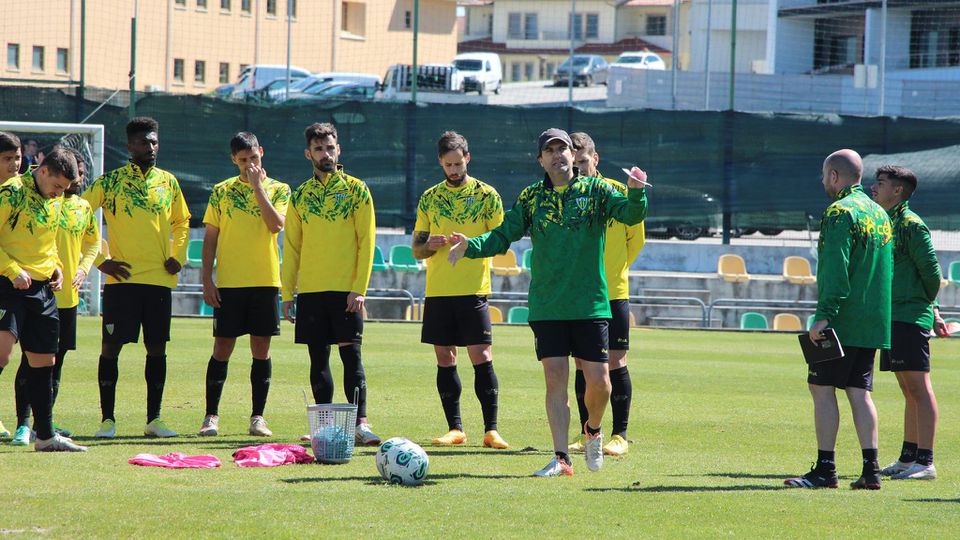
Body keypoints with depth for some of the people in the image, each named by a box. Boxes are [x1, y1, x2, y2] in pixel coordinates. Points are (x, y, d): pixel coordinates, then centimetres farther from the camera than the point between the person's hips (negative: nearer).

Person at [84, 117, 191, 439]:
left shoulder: (168, 182, 10)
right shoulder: (109, 182, -1)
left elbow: (182, 221, 24)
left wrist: (178, 256, 8)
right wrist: (100, 261, -6)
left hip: (160, 279, 3)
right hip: (121, 279, -3)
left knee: (157, 348, 5)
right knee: (111, 346, -4)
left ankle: (154, 419, 12)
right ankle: (108, 419, 2)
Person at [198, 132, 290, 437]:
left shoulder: (278, 190, 5)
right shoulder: (222, 192, 8)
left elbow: (276, 224, -13)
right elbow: (210, 238, 8)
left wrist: (258, 186, -11)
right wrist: (207, 280, 0)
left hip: (265, 282, 0)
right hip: (228, 283, 0)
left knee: (261, 349, 2)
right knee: (222, 348, -1)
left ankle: (257, 417, 8)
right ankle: (211, 417, 3)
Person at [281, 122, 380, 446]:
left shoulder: (356, 189, 1)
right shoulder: (300, 196, 12)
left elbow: (366, 241, -3)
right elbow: (291, 247, 13)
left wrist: (359, 288, -11)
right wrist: (287, 293, 6)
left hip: (346, 289, -4)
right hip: (310, 290, 4)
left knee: (351, 355, -8)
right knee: (318, 358, 5)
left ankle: (360, 422, -9)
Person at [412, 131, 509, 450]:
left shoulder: (486, 195, 3)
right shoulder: (429, 198, 12)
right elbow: (417, 249, 13)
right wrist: (430, 244, -9)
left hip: (473, 291, -3)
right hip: (437, 291, 3)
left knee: (482, 358, -8)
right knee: (445, 360, 4)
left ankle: (491, 429, -6)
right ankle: (455, 429, 10)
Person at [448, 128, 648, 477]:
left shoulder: (595, 190, 1)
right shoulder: (531, 198, 6)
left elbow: (630, 215, -11)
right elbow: (503, 235, 4)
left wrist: (636, 193, -33)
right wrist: (471, 246, -14)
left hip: (590, 304, -1)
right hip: (547, 306, 1)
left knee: (598, 380, -2)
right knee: (555, 380, -4)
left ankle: (593, 431, 28)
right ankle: (561, 459, 0)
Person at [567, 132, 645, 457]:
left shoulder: (617, 193, -3)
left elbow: (635, 238, 7)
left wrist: (615, 269, 7)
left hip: (614, 293, -2)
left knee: (615, 362, -4)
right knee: (582, 365, 6)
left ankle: (620, 435, 1)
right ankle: (587, 434, 13)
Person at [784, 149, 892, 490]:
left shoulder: (840, 212, -11)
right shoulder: (879, 213, 17)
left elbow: (835, 270, -19)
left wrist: (824, 314, -21)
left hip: (843, 321, -8)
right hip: (873, 321, 8)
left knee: (822, 388, -4)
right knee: (859, 391, 8)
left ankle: (825, 470, -6)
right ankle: (870, 470, 2)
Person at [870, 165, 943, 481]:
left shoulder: (911, 224, -11)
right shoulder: (888, 223, 17)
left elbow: (931, 271, -11)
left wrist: (925, 306, 4)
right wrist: (931, 311, 22)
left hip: (910, 317, -10)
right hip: (894, 318, 10)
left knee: (918, 387, -10)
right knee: (909, 389, 14)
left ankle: (925, 462, -12)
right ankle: (908, 457, 20)